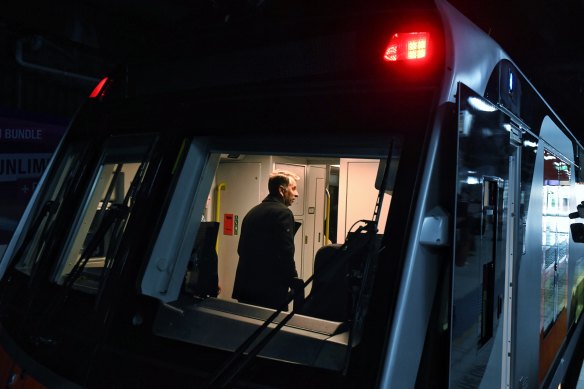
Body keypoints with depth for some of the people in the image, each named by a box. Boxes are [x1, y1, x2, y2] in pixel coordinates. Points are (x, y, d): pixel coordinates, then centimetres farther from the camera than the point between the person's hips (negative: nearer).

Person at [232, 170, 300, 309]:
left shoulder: (252, 212, 14)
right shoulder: (283, 212, -10)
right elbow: (286, 253, -17)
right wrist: (295, 284, -7)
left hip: (245, 286, 8)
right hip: (270, 290, -8)